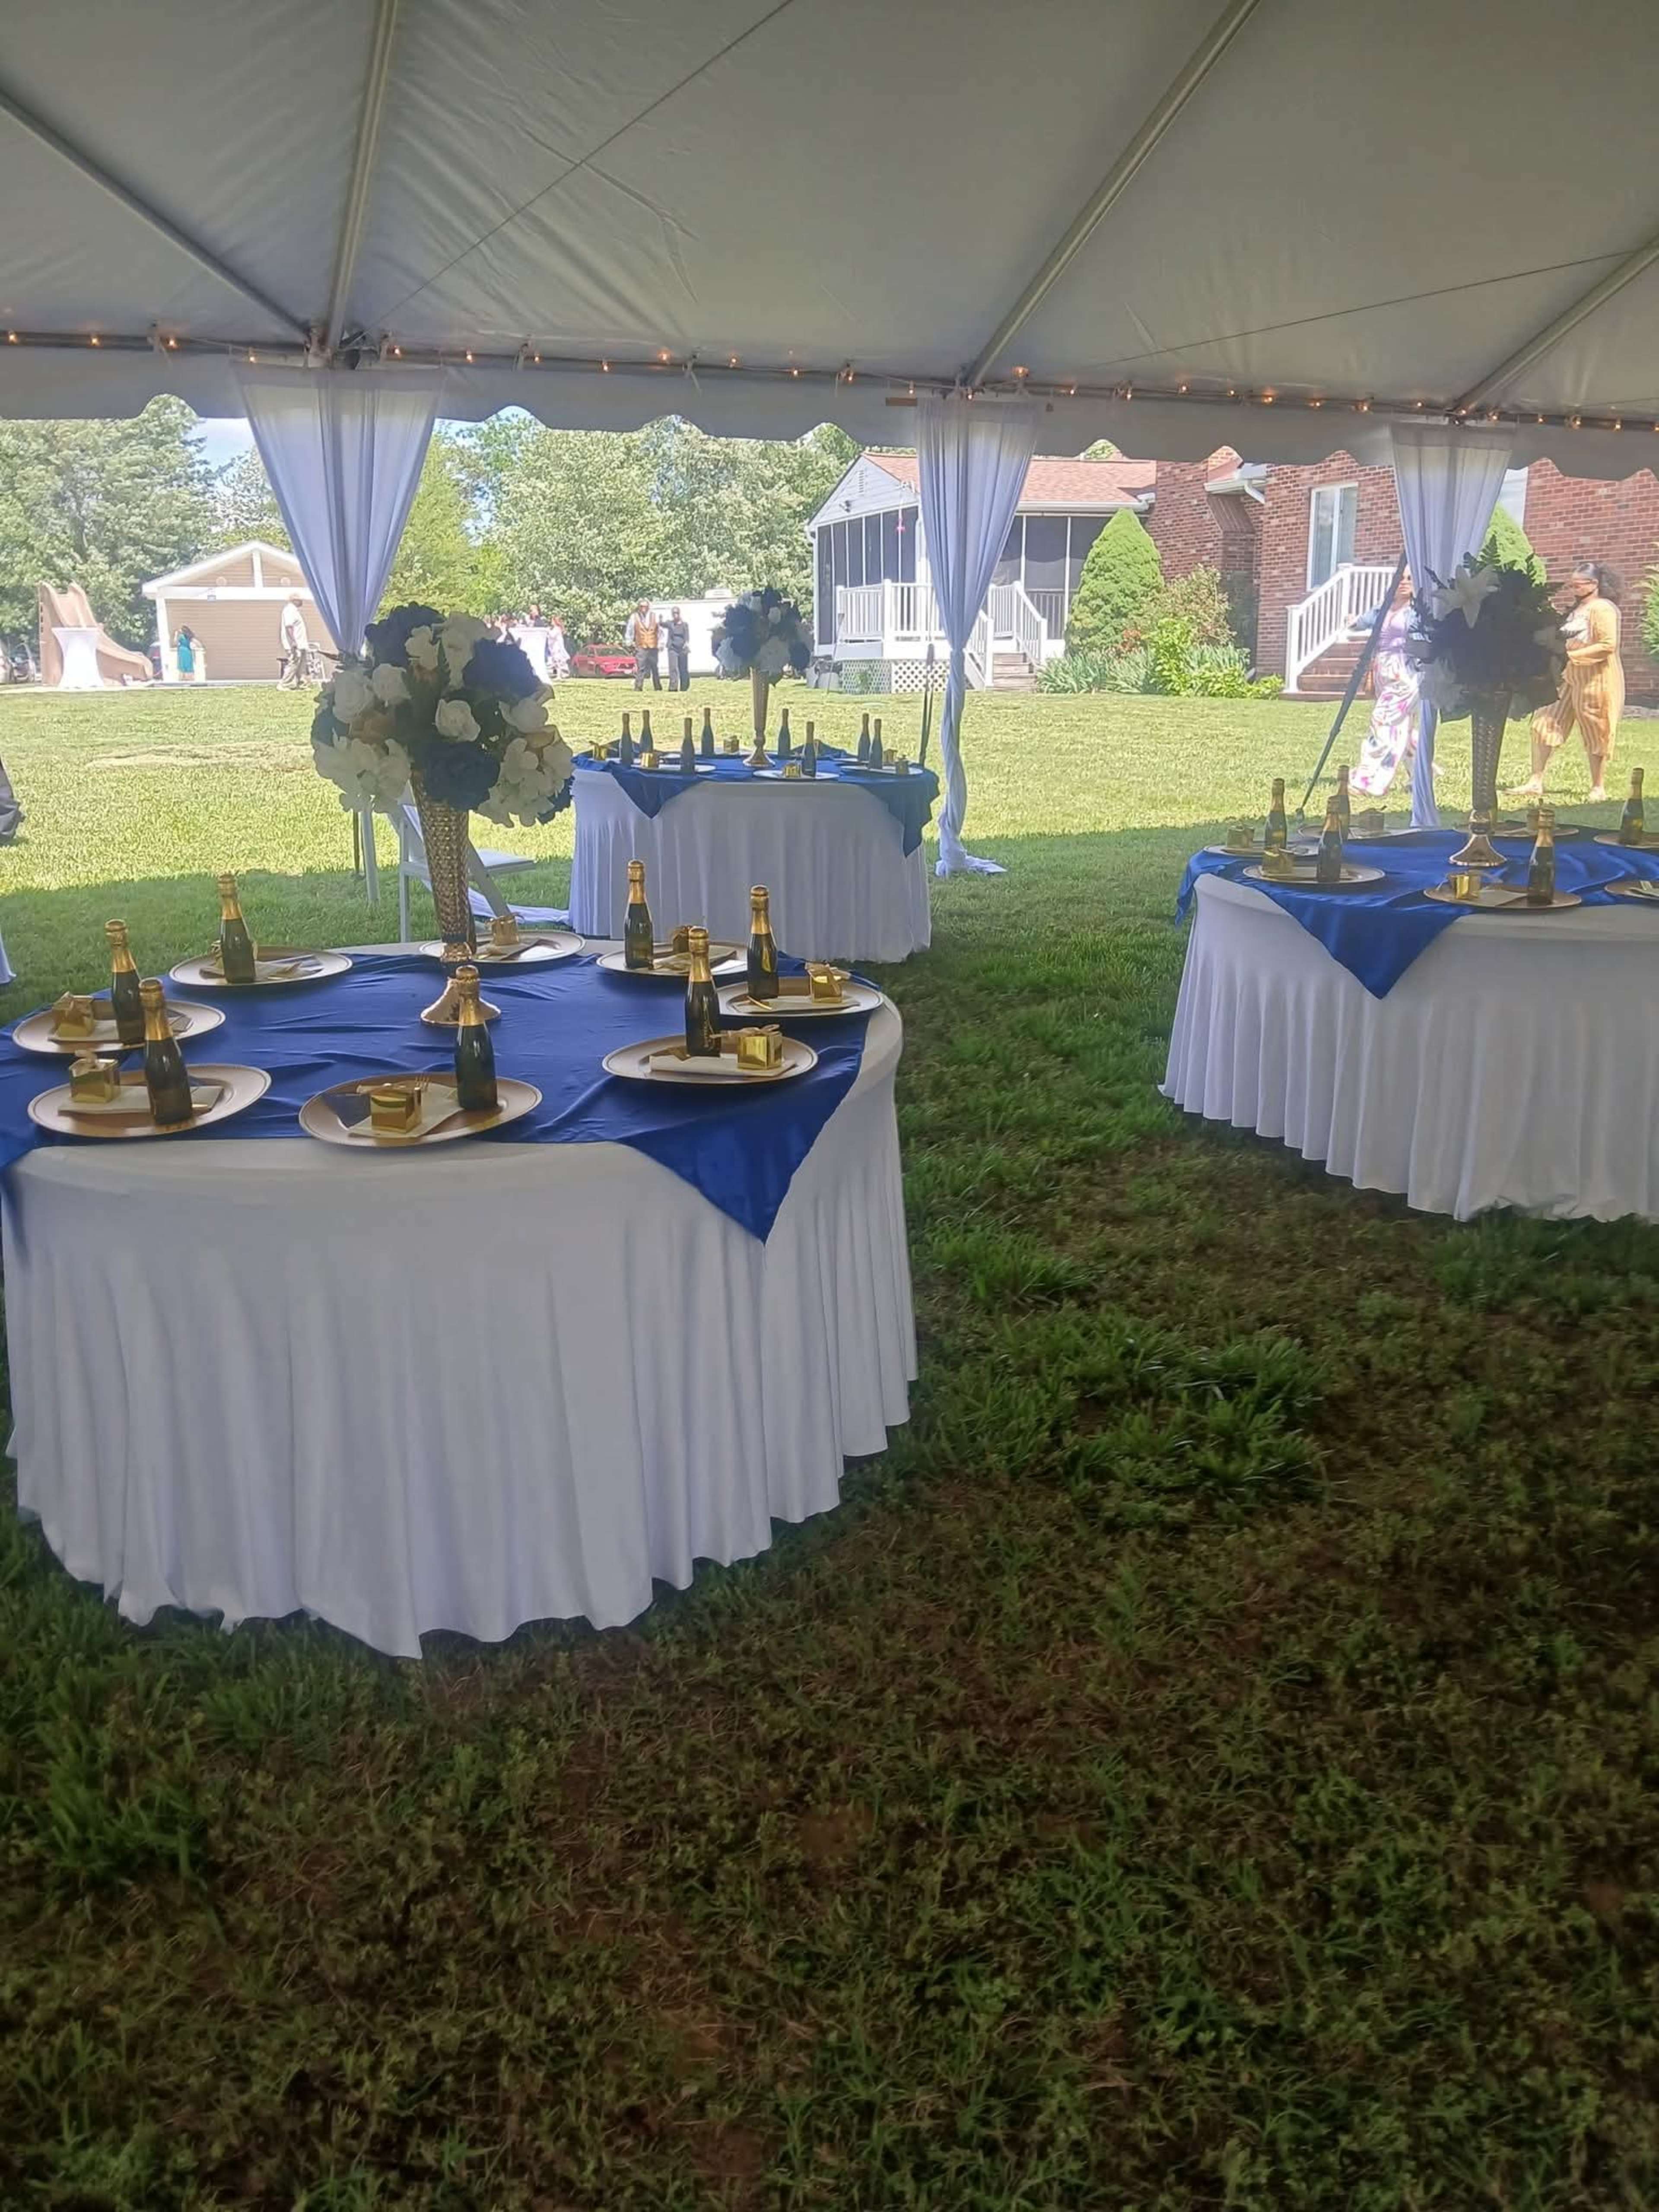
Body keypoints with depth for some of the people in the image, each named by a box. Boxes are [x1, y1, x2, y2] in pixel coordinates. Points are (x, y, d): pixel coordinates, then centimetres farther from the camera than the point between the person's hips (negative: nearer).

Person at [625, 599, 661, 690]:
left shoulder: (655, 616, 7)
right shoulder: (634, 617, 2)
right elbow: (630, 631, 6)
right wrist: (629, 643, 4)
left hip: (653, 647, 2)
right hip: (640, 647, -2)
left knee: (655, 668, 10)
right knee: (640, 668, -10)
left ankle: (658, 687, 19)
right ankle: (638, 687, -8)